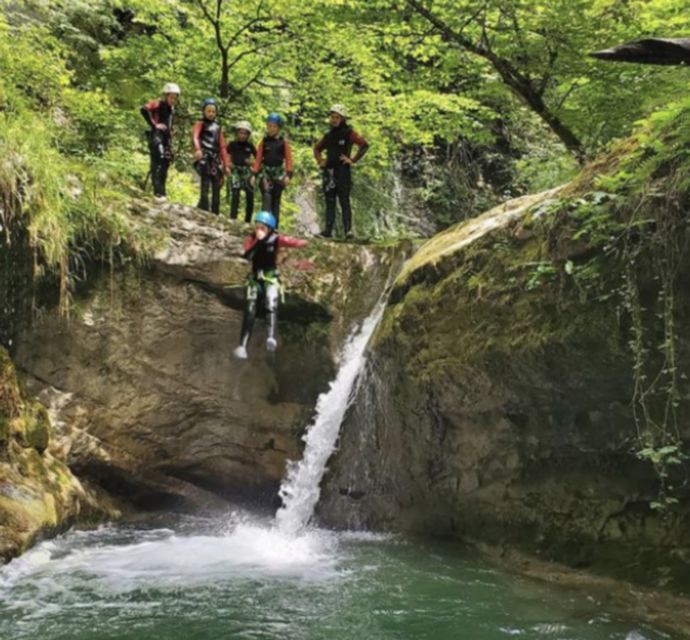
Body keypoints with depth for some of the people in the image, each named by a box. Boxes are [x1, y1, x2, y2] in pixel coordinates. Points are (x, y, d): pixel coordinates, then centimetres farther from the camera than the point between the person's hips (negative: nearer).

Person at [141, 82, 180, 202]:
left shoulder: (171, 109, 19)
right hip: (157, 135, -8)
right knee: (157, 163, -16)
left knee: (165, 163, 8)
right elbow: (144, 110, -23)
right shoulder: (157, 104, -5)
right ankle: (158, 193, -23)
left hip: (166, 138, 8)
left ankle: (162, 193, 13)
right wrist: (153, 124, -20)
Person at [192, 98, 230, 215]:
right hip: (204, 158, -6)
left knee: (216, 191, 3)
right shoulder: (200, 124, 5)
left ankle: (215, 215, 6)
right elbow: (195, 137, -15)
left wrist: (226, 165, 11)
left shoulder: (218, 127, 22)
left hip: (216, 161, 6)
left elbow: (222, 147, 19)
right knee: (205, 187, -19)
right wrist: (197, 149, -36)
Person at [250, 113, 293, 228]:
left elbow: (288, 159, 1)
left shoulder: (283, 142, 2)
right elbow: (258, 158, 5)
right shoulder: (264, 141, 5)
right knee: (266, 196, -19)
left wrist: (288, 175, -9)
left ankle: (275, 226, 10)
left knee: (276, 200, 6)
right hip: (265, 172, -1)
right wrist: (254, 174, -2)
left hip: (278, 173, 1)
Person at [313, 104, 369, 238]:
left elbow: (364, 145, -12)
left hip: (343, 171, -6)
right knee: (329, 202, 6)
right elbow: (317, 148, 32)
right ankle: (328, 230, 9)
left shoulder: (349, 133, -2)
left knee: (344, 201, -8)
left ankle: (348, 230, -9)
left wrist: (353, 160, -13)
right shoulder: (329, 135, 16)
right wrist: (319, 160, 16)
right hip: (329, 171, 6)